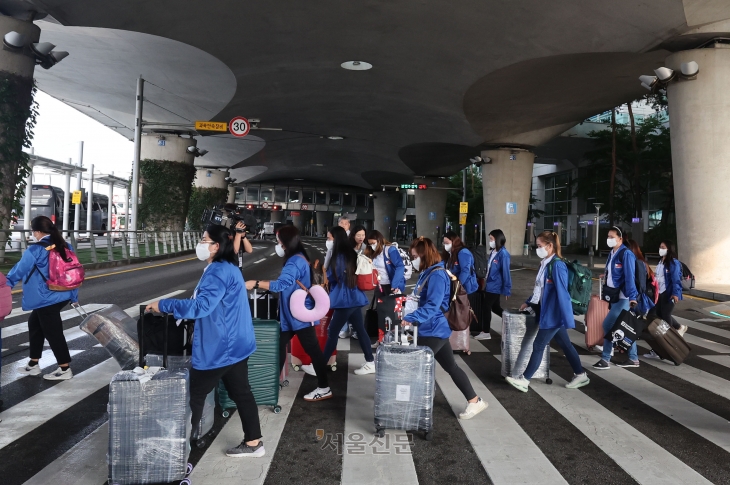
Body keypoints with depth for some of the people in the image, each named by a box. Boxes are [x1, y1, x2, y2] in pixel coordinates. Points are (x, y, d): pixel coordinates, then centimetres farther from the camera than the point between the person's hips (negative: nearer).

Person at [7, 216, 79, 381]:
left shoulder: (35, 251, -14)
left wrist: (5, 285, 17)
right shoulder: (65, 246, 5)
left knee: (52, 332, 3)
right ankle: (33, 364, 29)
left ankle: (65, 369, 11)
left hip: (46, 298, -8)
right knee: (34, 323, 22)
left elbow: (19, 270, -1)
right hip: (62, 295, 8)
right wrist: (74, 295, 18)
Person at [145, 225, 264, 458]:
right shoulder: (227, 268, 13)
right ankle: (253, 442, 23)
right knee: (241, 393, 15)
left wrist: (163, 305, -22)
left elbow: (202, 305, -29)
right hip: (233, 343, 10)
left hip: (219, 346, -10)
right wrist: (176, 307, 19)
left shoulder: (219, 272, -21)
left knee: (195, 395, 5)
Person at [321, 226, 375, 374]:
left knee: (332, 333, -1)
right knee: (360, 330, 13)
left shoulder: (339, 257, -16)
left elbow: (331, 277, -11)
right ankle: (370, 363, 20)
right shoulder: (351, 254, 10)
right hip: (355, 298, 9)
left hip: (344, 300, -9)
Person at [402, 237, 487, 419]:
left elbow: (433, 305, -29)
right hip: (435, 328, 10)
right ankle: (475, 401, 23)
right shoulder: (428, 273, 11)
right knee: (451, 366, 15)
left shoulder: (437, 275, -20)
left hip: (434, 330, -10)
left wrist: (411, 318, -34)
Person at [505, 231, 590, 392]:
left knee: (538, 346, -1)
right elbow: (540, 288, 19)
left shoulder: (557, 265, -20)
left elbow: (562, 292, -23)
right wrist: (529, 302, 24)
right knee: (565, 344, 17)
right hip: (548, 312, 9)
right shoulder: (545, 263, 8)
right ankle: (580, 375, 29)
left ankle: (524, 380, 8)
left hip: (554, 314, -9)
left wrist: (566, 318, -24)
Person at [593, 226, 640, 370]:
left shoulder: (626, 254, -14)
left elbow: (629, 277, -20)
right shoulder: (612, 253, 13)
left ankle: (605, 359, 0)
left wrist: (632, 297, -24)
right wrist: (607, 292, 16)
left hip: (623, 297, -9)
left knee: (608, 325, -9)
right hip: (615, 296, 9)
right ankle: (633, 358, 21)